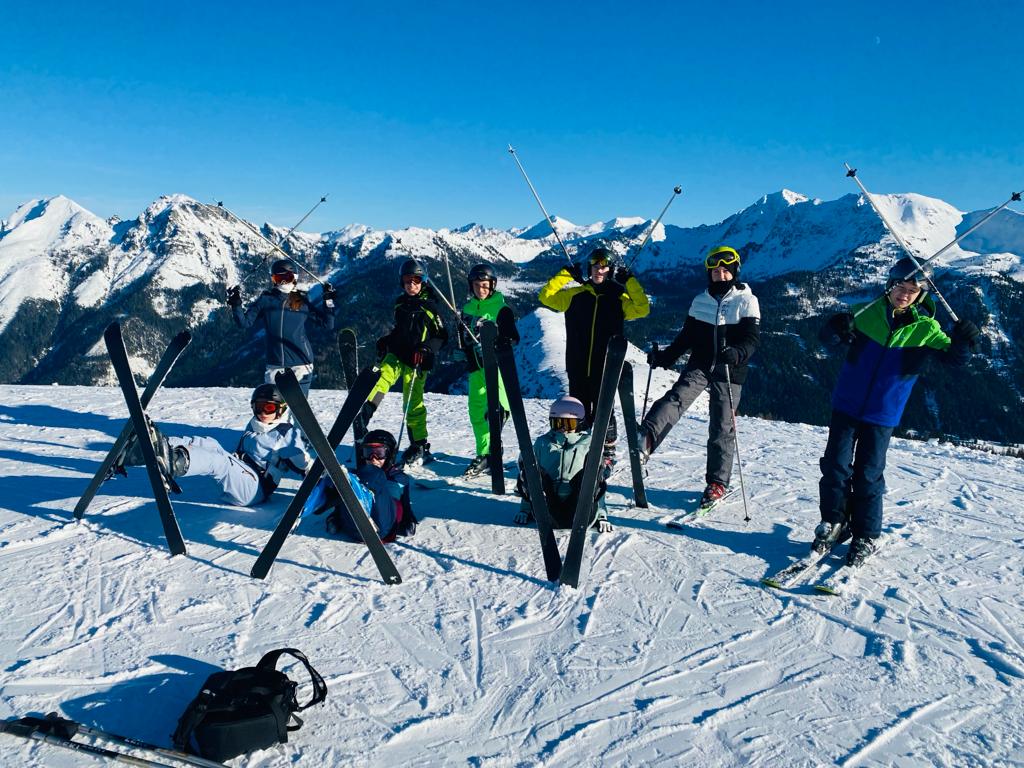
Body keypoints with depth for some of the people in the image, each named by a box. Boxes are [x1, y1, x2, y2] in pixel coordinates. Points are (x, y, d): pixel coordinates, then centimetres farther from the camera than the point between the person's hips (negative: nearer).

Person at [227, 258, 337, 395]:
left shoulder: (302, 301, 5)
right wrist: (236, 305, -8)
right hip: (275, 363, 1)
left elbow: (327, 324, 4)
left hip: (301, 362, -1)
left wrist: (328, 302, -6)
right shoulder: (266, 300, 6)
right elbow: (245, 322, 7)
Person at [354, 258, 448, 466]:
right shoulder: (400, 302, 13)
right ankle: (361, 419, -37)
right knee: (382, 377, -24)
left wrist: (426, 349, -18)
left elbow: (441, 336, -4)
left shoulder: (430, 305, -4)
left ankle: (420, 447, 11)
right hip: (396, 354, 5)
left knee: (413, 404, -2)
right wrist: (385, 341, 14)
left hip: (416, 361, -5)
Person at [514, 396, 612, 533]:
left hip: (577, 506, -1)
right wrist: (525, 510, 12)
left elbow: (597, 482, 7)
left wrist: (601, 516, 2)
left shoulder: (588, 444, 8)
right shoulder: (542, 443, 12)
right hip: (547, 506, 1)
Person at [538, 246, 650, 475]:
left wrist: (630, 281, -10)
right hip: (578, 367, 2)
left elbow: (642, 309, -11)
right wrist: (565, 274, -2)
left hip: (605, 368, -2)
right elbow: (546, 296, 3)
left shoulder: (619, 297, 3)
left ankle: (607, 455, 18)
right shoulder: (576, 294, 6)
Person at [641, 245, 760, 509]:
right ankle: (645, 441, -45)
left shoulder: (746, 301, 1)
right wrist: (665, 356, 4)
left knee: (721, 428, 2)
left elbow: (752, 339, -8)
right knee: (676, 398, -25)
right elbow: (686, 337, 17)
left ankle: (718, 482, 15)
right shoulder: (700, 302, 12)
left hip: (729, 372, -2)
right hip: (699, 366, 2)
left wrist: (735, 353, -29)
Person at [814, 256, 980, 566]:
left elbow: (953, 357, -6)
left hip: (883, 414, -1)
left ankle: (866, 536, 19)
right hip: (846, 405, 1)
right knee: (835, 465, 2)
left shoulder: (925, 328, -2)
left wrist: (961, 342, -29)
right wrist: (836, 329, -26)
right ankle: (832, 522, 21)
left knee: (868, 475, 3)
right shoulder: (866, 313, -3)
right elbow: (829, 339, -3)